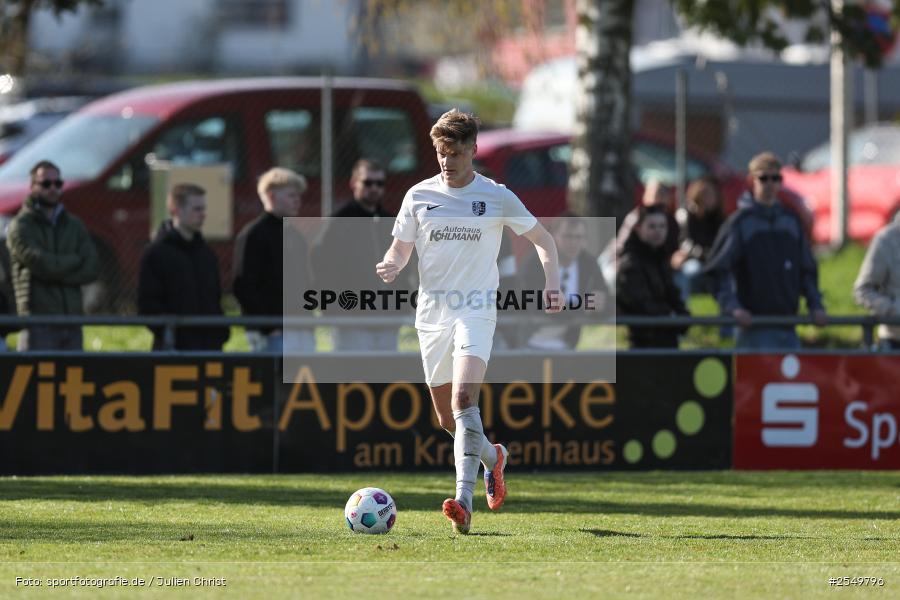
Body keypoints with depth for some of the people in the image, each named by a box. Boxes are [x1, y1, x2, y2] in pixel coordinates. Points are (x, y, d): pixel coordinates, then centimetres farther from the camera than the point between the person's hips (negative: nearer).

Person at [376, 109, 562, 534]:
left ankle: (464, 502, -32)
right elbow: (400, 249, 12)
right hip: (432, 313, 4)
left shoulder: (496, 197, 0)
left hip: (476, 311, -4)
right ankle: (492, 456, 42)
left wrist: (551, 283, -7)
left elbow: (542, 240, 10)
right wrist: (391, 267, -12)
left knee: (464, 398, -24)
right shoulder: (419, 196, 5)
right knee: (447, 418, 10)